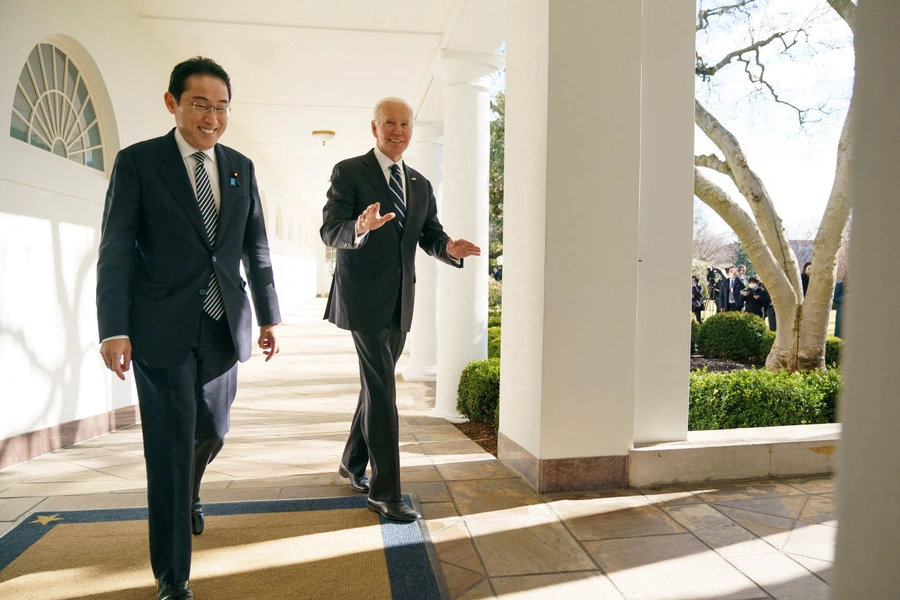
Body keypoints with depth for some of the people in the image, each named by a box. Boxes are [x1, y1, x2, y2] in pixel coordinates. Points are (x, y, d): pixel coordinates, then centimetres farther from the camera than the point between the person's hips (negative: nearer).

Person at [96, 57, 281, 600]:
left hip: (225, 327, 4)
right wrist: (114, 330, -12)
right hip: (163, 330, -4)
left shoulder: (241, 168, 9)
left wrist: (269, 316, 8)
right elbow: (116, 252, -6)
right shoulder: (138, 162, -3)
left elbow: (257, 249, 12)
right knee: (171, 447, 1)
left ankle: (189, 491, 50)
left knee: (212, 432, 14)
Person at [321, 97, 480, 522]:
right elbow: (329, 230, -13)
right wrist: (359, 229, -36)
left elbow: (430, 236, 10)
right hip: (363, 296, -6)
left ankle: (353, 463, 36)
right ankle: (385, 492, 0)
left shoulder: (420, 185, 14)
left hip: (400, 300, 6)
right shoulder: (349, 172, -4)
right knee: (382, 390, -9)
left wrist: (450, 248, -13)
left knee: (377, 384, 16)